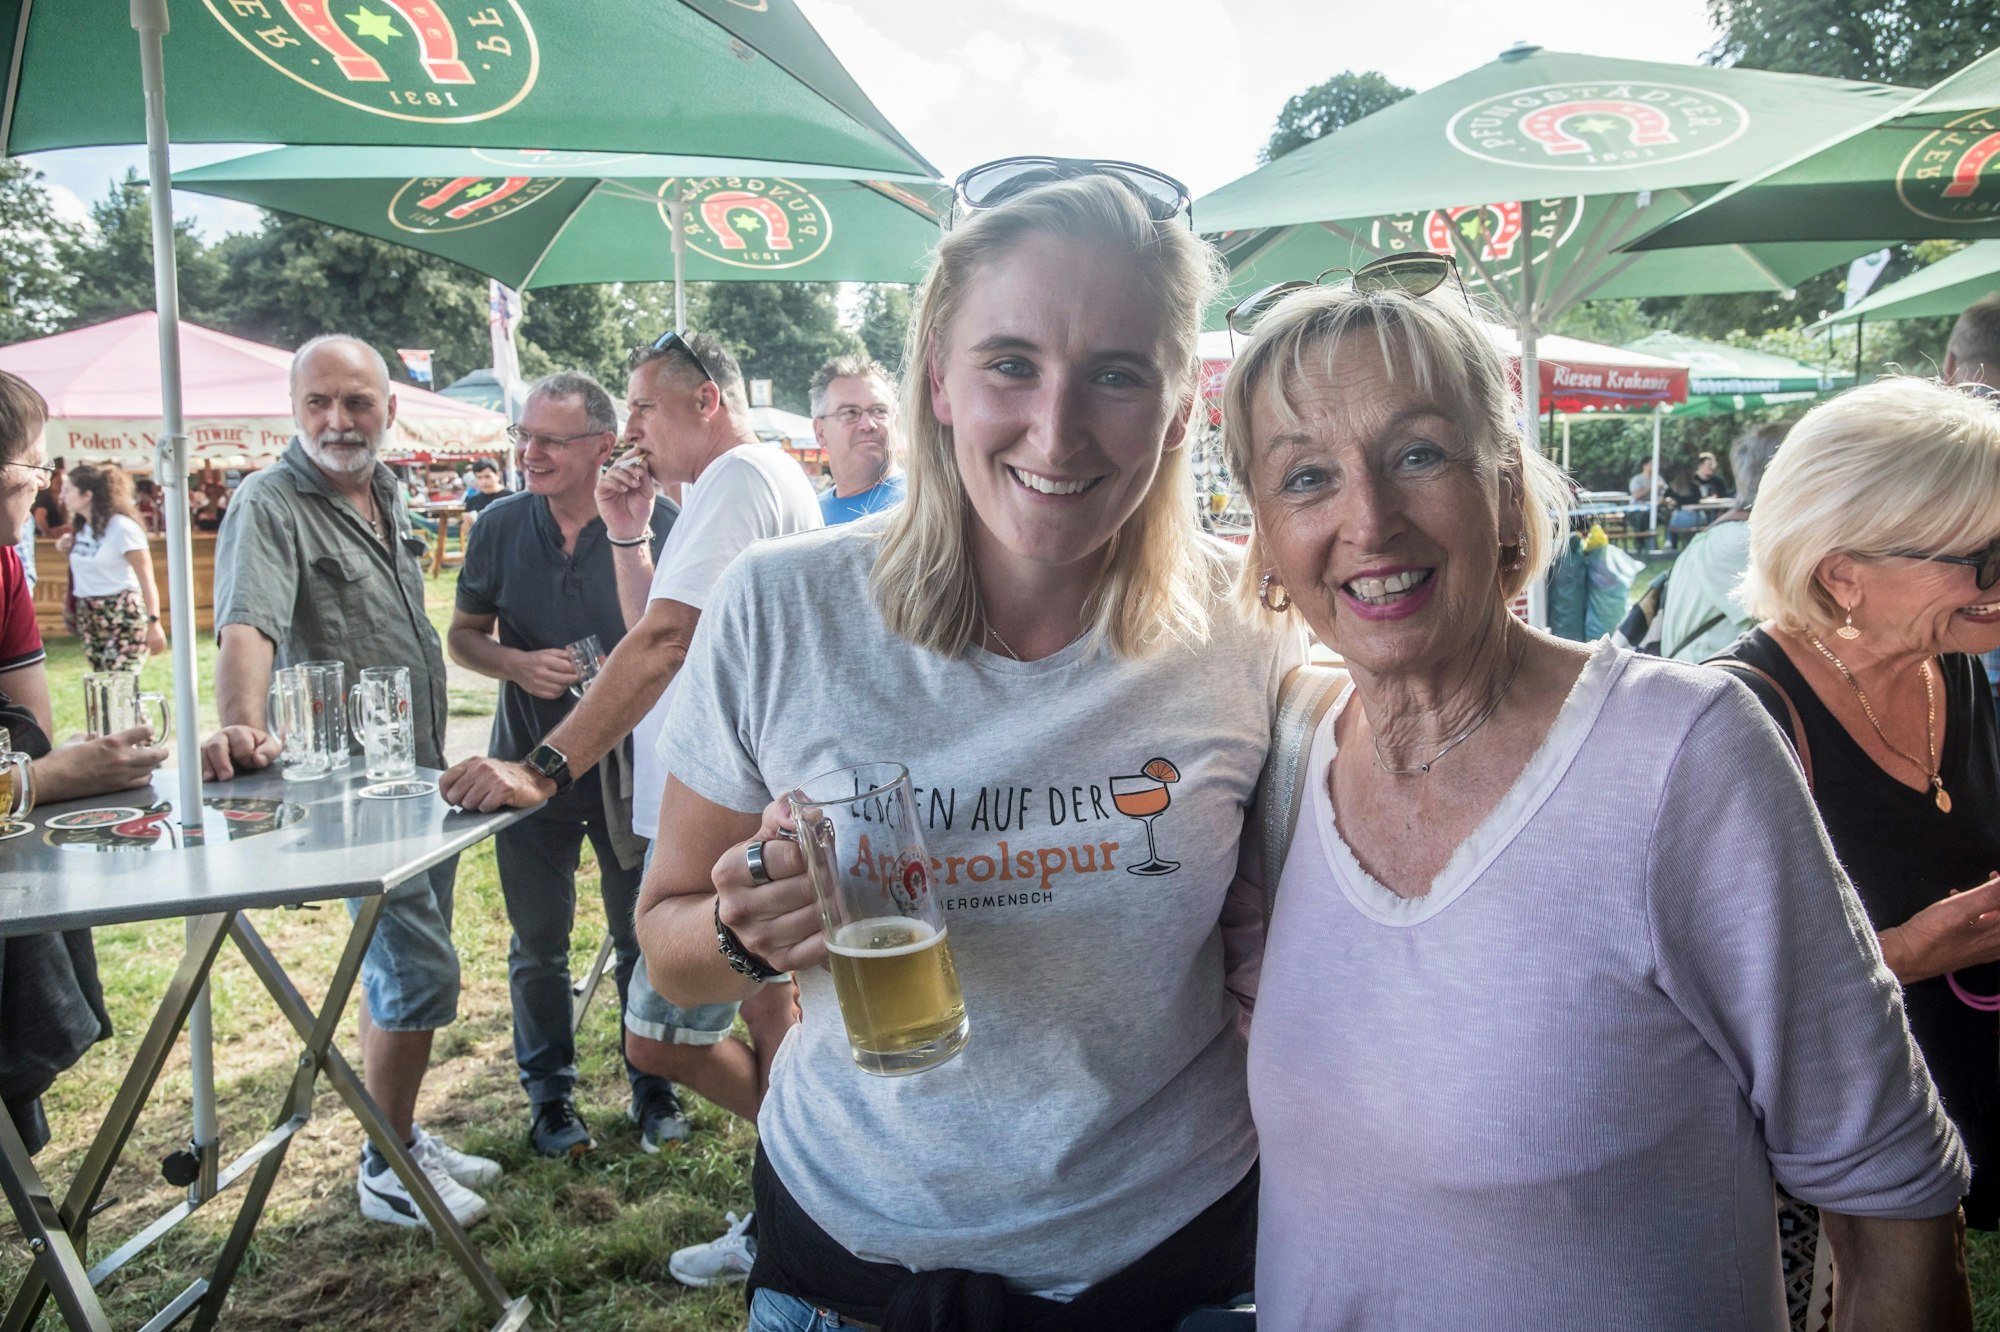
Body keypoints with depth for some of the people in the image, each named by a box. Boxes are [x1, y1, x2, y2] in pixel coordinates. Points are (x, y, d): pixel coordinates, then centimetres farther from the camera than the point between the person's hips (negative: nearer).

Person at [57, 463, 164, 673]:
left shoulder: (122, 527, -13)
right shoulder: (81, 527, 10)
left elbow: (147, 579, -15)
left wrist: (154, 623, -20)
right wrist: (68, 551, 3)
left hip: (123, 618, -8)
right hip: (88, 618, 8)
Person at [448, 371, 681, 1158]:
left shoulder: (654, 522, -9)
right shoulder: (501, 526, -1)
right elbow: (462, 635, 7)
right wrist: (518, 664, -12)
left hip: (630, 760, -2)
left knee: (643, 936, 11)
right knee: (538, 943, 13)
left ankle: (652, 1084, 30)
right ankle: (549, 1095, 31)